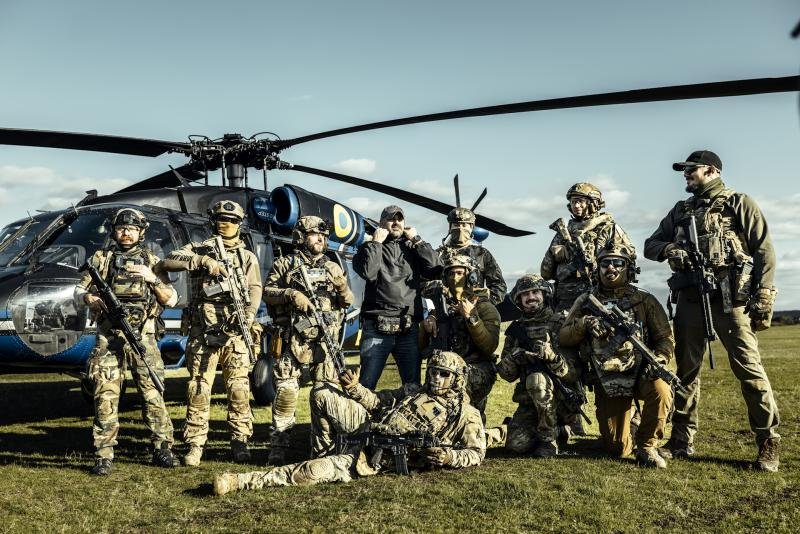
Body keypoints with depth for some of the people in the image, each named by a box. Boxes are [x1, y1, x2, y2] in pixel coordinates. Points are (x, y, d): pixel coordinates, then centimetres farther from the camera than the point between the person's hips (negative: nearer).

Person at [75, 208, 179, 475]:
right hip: (108, 339, 0)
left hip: (143, 338, 0)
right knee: (106, 397, -3)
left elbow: (171, 299, 5)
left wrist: (151, 278, -11)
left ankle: (162, 449, 11)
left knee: (153, 394, 1)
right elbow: (78, 291, 11)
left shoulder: (152, 261, 9)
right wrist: (88, 298, -12)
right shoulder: (101, 259, 10)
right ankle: (104, 456, 3)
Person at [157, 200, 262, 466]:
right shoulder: (198, 250, 9)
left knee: (239, 390, 1)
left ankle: (240, 442, 12)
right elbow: (167, 262, -6)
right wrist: (201, 261, -19)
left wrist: (248, 315, -17)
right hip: (202, 333, -1)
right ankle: (195, 445, 7)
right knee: (198, 390, 0)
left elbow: (255, 289, 2)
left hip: (235, 333, 1)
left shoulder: (247, 257, 13)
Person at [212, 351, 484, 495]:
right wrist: (355, 389, 5)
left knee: (317, 469, -21)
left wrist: (448, 457, -15)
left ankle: (244, 481, -22)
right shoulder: (413, 390, 20)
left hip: (385, 457, -5)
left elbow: (477, 453, 4)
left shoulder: (466, 414, 6)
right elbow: (377, 401, 24)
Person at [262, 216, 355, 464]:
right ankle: (278, 450, 4)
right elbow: (267, 292, 3)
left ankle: (323, 450, 7)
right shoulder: (284, 264, 9)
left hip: (325, 340, 2)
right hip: (293, 339, -2)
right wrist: (290, 294, -14)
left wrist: (342, 287, -6)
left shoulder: (332, 267, 18)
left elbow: (348, 302, 16)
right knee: (286, 392, -4)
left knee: (325, 394, -1)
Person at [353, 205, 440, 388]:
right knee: (366, 384, -2)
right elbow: (368, 272, -11)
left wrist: (416, 240, 4)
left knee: (413, 384, 5)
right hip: (376, 327, -2)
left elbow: (435, 268, 0)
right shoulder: (369, 248, 11)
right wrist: (376, 242, -1)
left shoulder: (413, 249, 17)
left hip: (409, 328, 2)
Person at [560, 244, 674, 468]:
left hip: (640, 373, -1)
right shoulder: (586, 301, 6)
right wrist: (582, 325, -18)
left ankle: (647, 446, -12)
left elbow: (665, 337, 0)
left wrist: (658, 360, -20)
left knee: (661, 390, -36)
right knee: (617, 449, -2)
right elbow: (563, 337, 2)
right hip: (606, 382, 1)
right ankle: (629, 441, 38)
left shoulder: (645, 301, 3)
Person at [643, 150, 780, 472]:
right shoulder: (680, 211, 18)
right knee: (685, 369, 7)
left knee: (748, 367, -10)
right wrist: (669, 249, -6)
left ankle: (769, 443, -2)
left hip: (731, 298, -5)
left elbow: (764, 251, -1)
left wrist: (763, 298, -10)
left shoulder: (739, 204, 4)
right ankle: (682, 441, 16)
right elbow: (650, 245, 18)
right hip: (689, 298, 5)